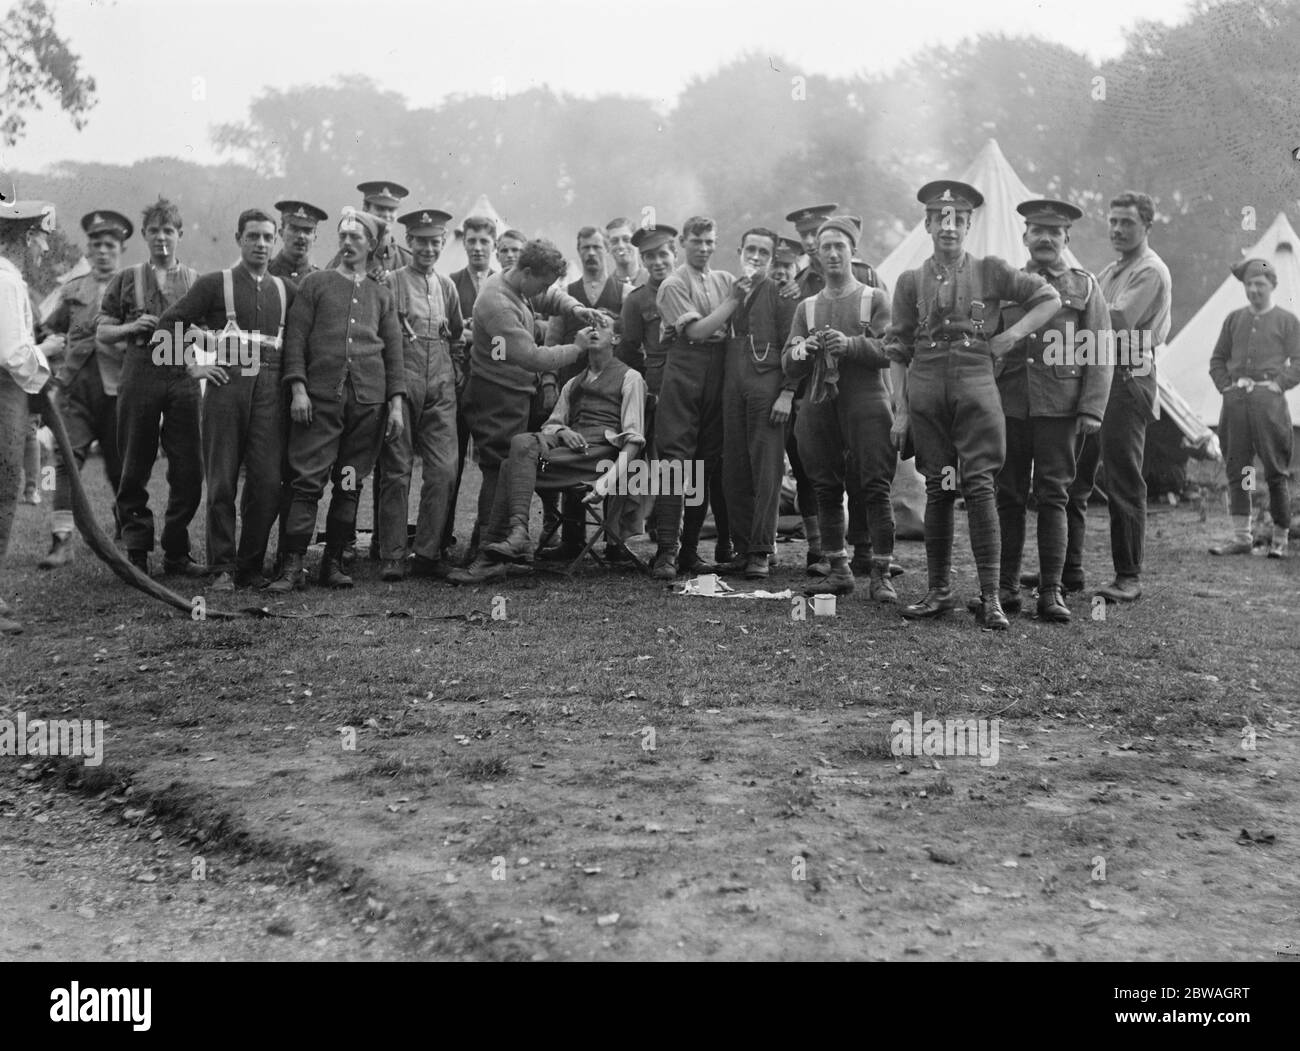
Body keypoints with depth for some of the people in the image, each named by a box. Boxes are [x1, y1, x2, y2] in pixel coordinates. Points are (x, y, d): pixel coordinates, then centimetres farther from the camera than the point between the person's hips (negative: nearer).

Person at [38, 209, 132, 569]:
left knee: (120, 465, 4)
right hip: (75, 384, 2)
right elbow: (49, 331, 26)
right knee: (67, 458, -8)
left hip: (117, 386, -2)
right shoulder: (71, 290, 15)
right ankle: (62, 540, -9)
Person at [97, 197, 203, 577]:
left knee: (188, 470, -1)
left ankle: (176, 553, 10)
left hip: (184, 378, 1)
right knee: (135, 470, 2)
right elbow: (102, 332, 12)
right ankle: (136, 553, 11)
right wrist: (131, 328, -6)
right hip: (139, 377, -1)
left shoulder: (197, 281, 14)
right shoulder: (126, 280, 12)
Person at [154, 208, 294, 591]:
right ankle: (223, 569, 7)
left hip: (269, 391, 2)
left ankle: (252, 566, 11)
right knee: (222, 484, 0)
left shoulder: (286, 290, 15)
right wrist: (193, 364, -1)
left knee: (268, 483, -2)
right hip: (226, 386, -2)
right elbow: (169, 323, 6)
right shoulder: (215, 283, 5)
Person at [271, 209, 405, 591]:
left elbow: (393, 352, 13)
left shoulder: (382, 295, 16)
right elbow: (295, 339, 3)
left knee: (349, 486, 4)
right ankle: (293, 567, -5)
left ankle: (333, 562, 13)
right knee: (307, 482, -7)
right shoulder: (315, 284, 10)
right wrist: (298, 388, -8)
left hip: (367, 401, 2)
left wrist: (395, 403, 4)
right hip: (320, 398, -2)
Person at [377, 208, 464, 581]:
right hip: (402, 385, -4)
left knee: (443, 470, -3)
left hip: (441, 386, 4)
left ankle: (428, 553, 5)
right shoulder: (391, 283, 1)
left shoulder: (447, 286, 15)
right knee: (397, 472, -2)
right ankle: (392, 557, 3)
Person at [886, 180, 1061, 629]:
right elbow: (898, 350, 9)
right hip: (926, 389, 2)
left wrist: (1011, 335, -2)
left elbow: (1050, 299, 10)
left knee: (979, 487, -9)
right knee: (937, 491, 5)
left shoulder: (991, 271, 5)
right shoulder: (911, 282, 8)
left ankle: (990, 596, -6)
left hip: (975, 386, -2)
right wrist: (900, 409, 3)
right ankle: (939, 590, 14)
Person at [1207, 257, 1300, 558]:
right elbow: (1217, 360, 18)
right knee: (1236, 470, 1)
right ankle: (1240, 536, 5)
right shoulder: (1234, 319, 16)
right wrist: (1226, 386, 4)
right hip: (1235, 401, 3)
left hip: (1269, 400, -3)